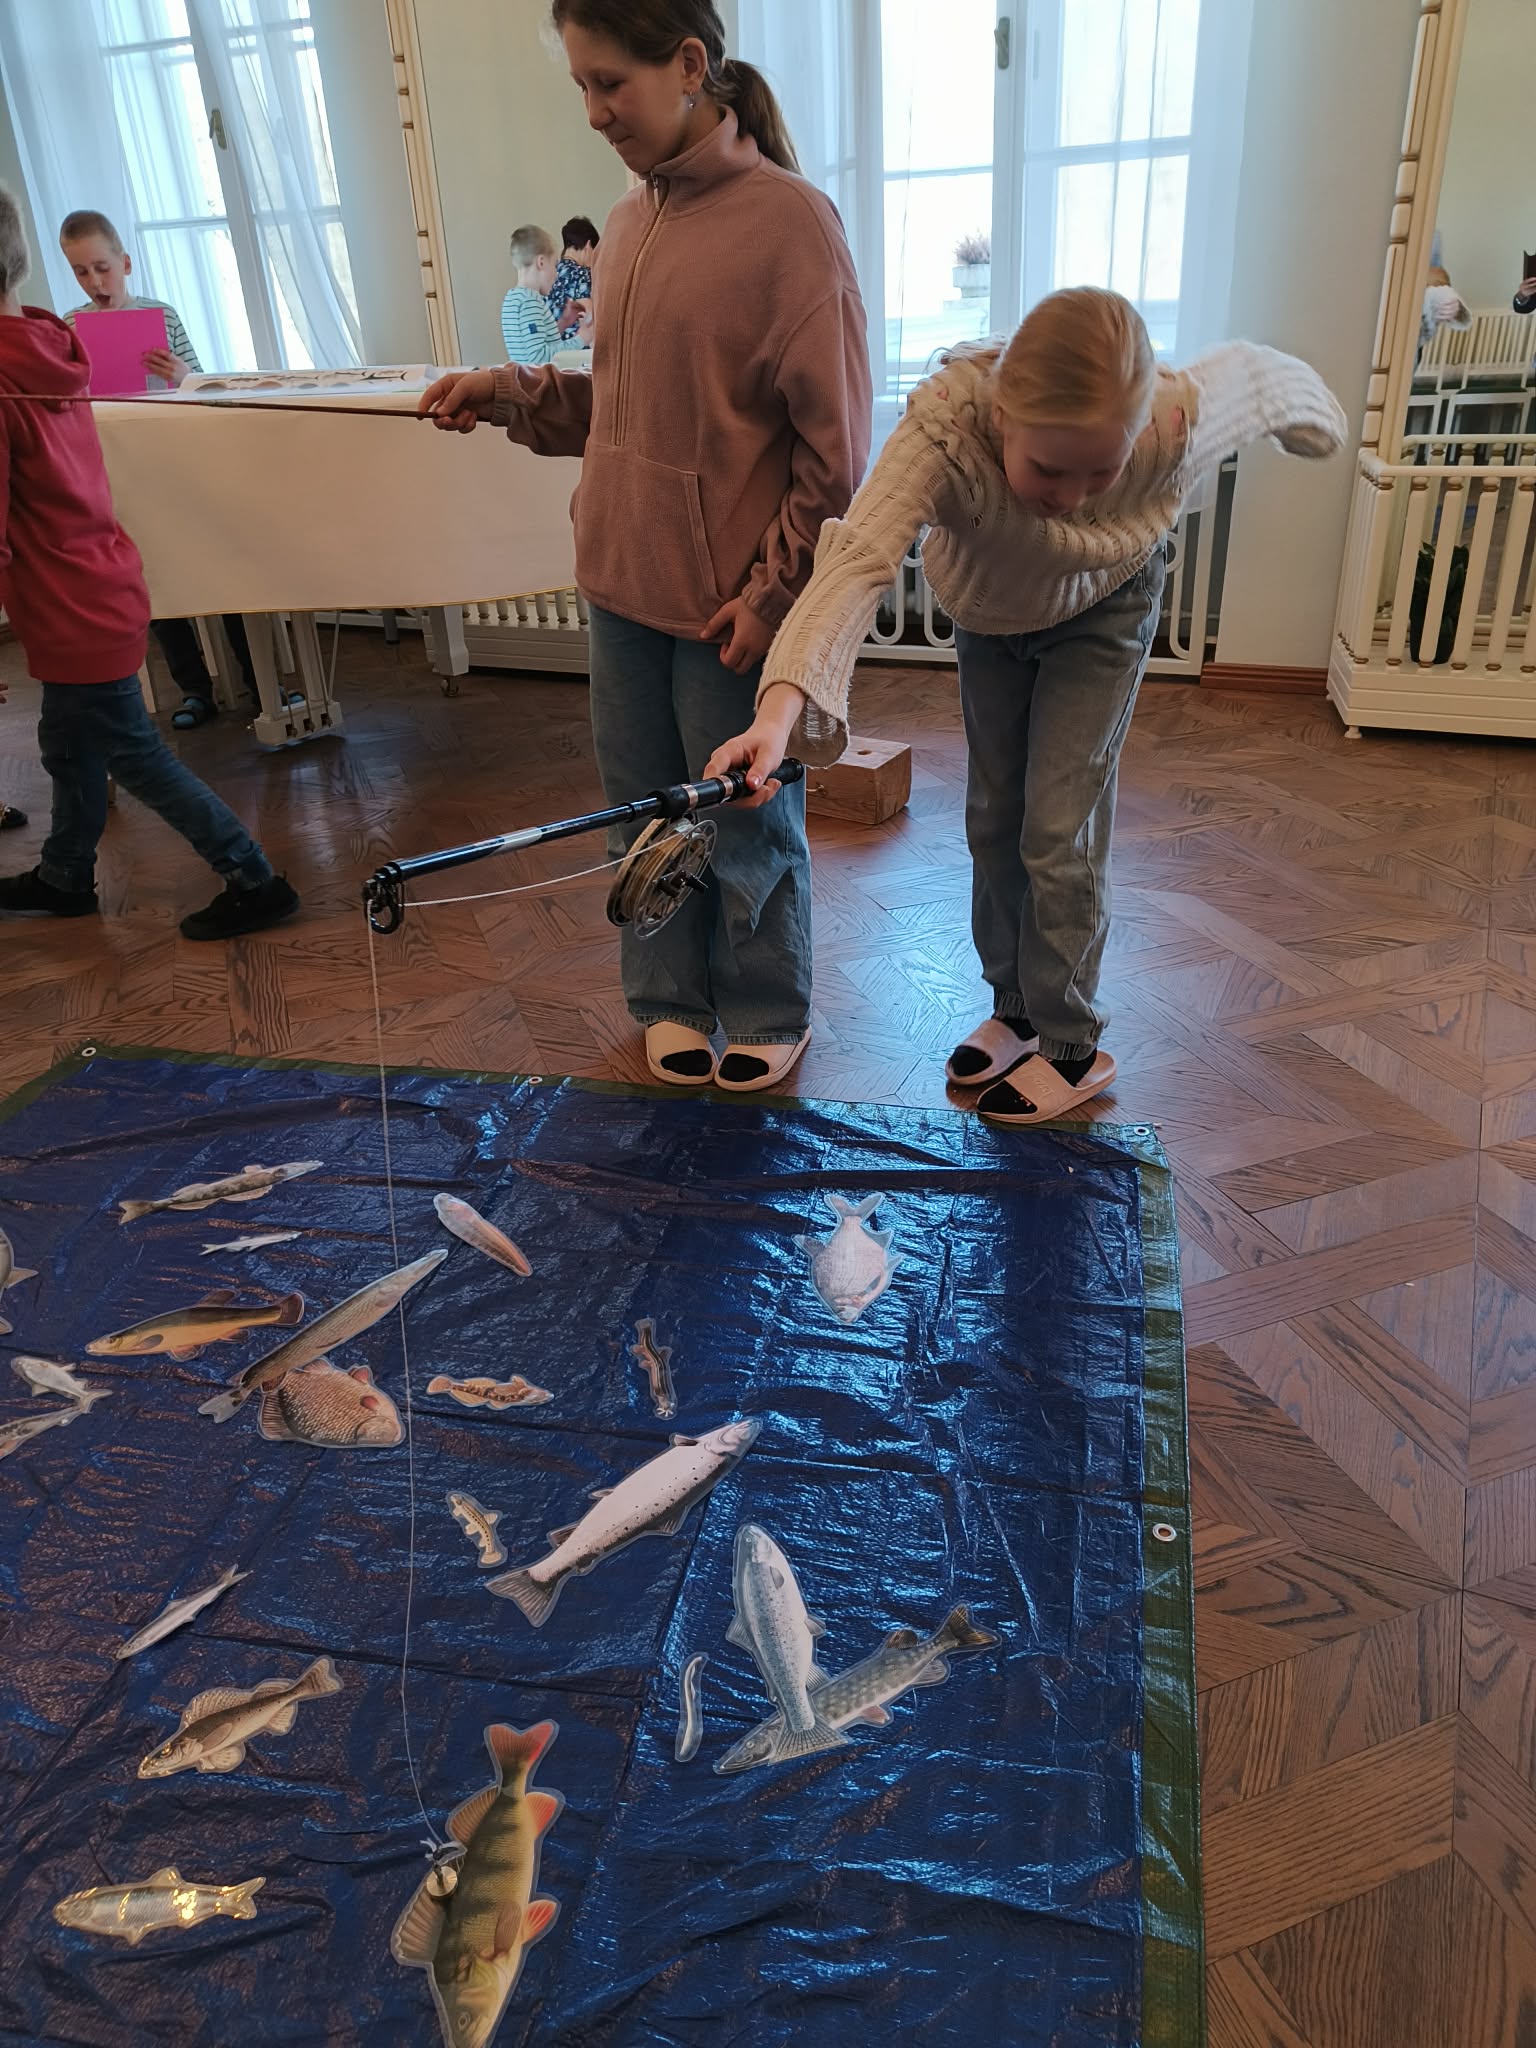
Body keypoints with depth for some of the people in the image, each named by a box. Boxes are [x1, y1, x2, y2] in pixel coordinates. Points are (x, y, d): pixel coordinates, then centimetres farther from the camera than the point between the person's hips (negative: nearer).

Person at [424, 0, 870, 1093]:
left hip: (730, 598, -6)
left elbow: (834, 447, -12)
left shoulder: (789, 220, -12)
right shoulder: (632, 222, 10)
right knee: (643, 805, 15)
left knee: (747, 825, 8)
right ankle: (672, 998, 35)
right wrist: (511, 393, 4)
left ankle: (768, 1013, 30)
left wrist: (774, 590, -13)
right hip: (624, 586, 7)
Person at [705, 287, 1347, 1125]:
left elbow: (1252, 372, -14)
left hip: (1102, 610, -2)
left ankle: (1072, 1045, 11)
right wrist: (781, 705, -71)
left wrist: (1312, 417, 9)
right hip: (989, 614, 2)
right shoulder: (944, 426, -41)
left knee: (1060, 827, -7)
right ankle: (1015, 1008, 30)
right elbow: (860, 557, -55)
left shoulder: (1178, 424, -37)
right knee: (993, 815, 10)